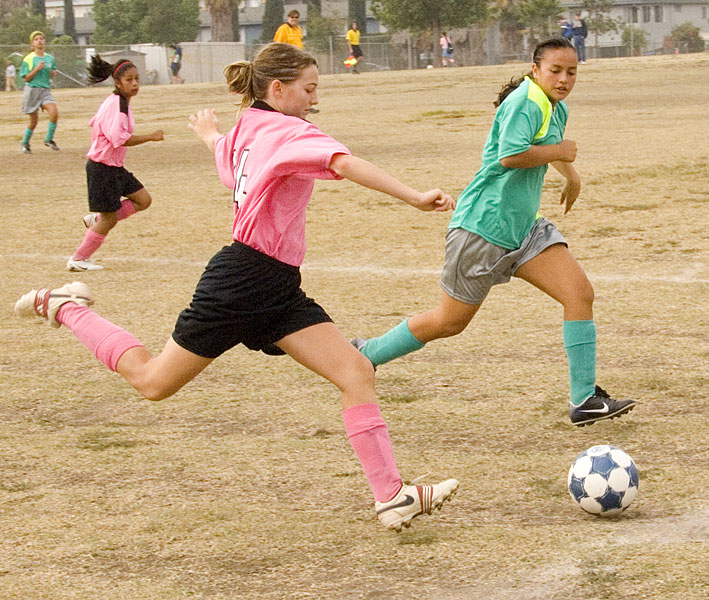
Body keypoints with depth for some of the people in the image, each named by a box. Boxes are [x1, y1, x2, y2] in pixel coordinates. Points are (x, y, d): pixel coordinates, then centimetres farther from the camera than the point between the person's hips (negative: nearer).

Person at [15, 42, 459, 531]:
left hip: (277, 289, 9)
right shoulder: (285, 130, -15)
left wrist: (209, 132, 60)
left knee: (358, 373, -6)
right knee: (152, 381, 6)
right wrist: (414, 197, -40)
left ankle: (392, 496, -9)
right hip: (242, 280, -9)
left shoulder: (247, 129, 12)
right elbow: (344, 164, -34)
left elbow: (227, 157, 37)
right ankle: (65, 308, 27)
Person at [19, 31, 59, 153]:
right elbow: (26, 78, -6)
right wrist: (37, 69, -19)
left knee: (54, 113, -21)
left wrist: (53, 73, -1)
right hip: (32, 91, -3)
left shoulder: (50, 58, 7)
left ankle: (48, 139, -5)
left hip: (46, 91, 3)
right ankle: (25, 142, 27)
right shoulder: (28, 59, -5)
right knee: (34, 120, 3)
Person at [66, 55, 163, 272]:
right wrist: (150, 137, -28)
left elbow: (95, 123, 21)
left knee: (143, 200, 9)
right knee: (109, 219, -2)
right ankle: (78, 260, 12)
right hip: (102, 168, -10)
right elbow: (119, 138, -30)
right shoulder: (115, 105, -21)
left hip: (115, 167, 10)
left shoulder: (121, 103, 9)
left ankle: (95, 219, 17)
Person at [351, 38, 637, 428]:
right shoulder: (525, 101, -17)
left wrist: (571, 175, 36)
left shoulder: (556, 109, 13)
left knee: (580, 293, -10)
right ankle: (364, 355, 25)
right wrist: (558, 152, -20)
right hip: (482, 228, -9)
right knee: (449, 323, 4)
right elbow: (510, 155, -32)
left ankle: (584, 401, -8)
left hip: (523, 229, 9)